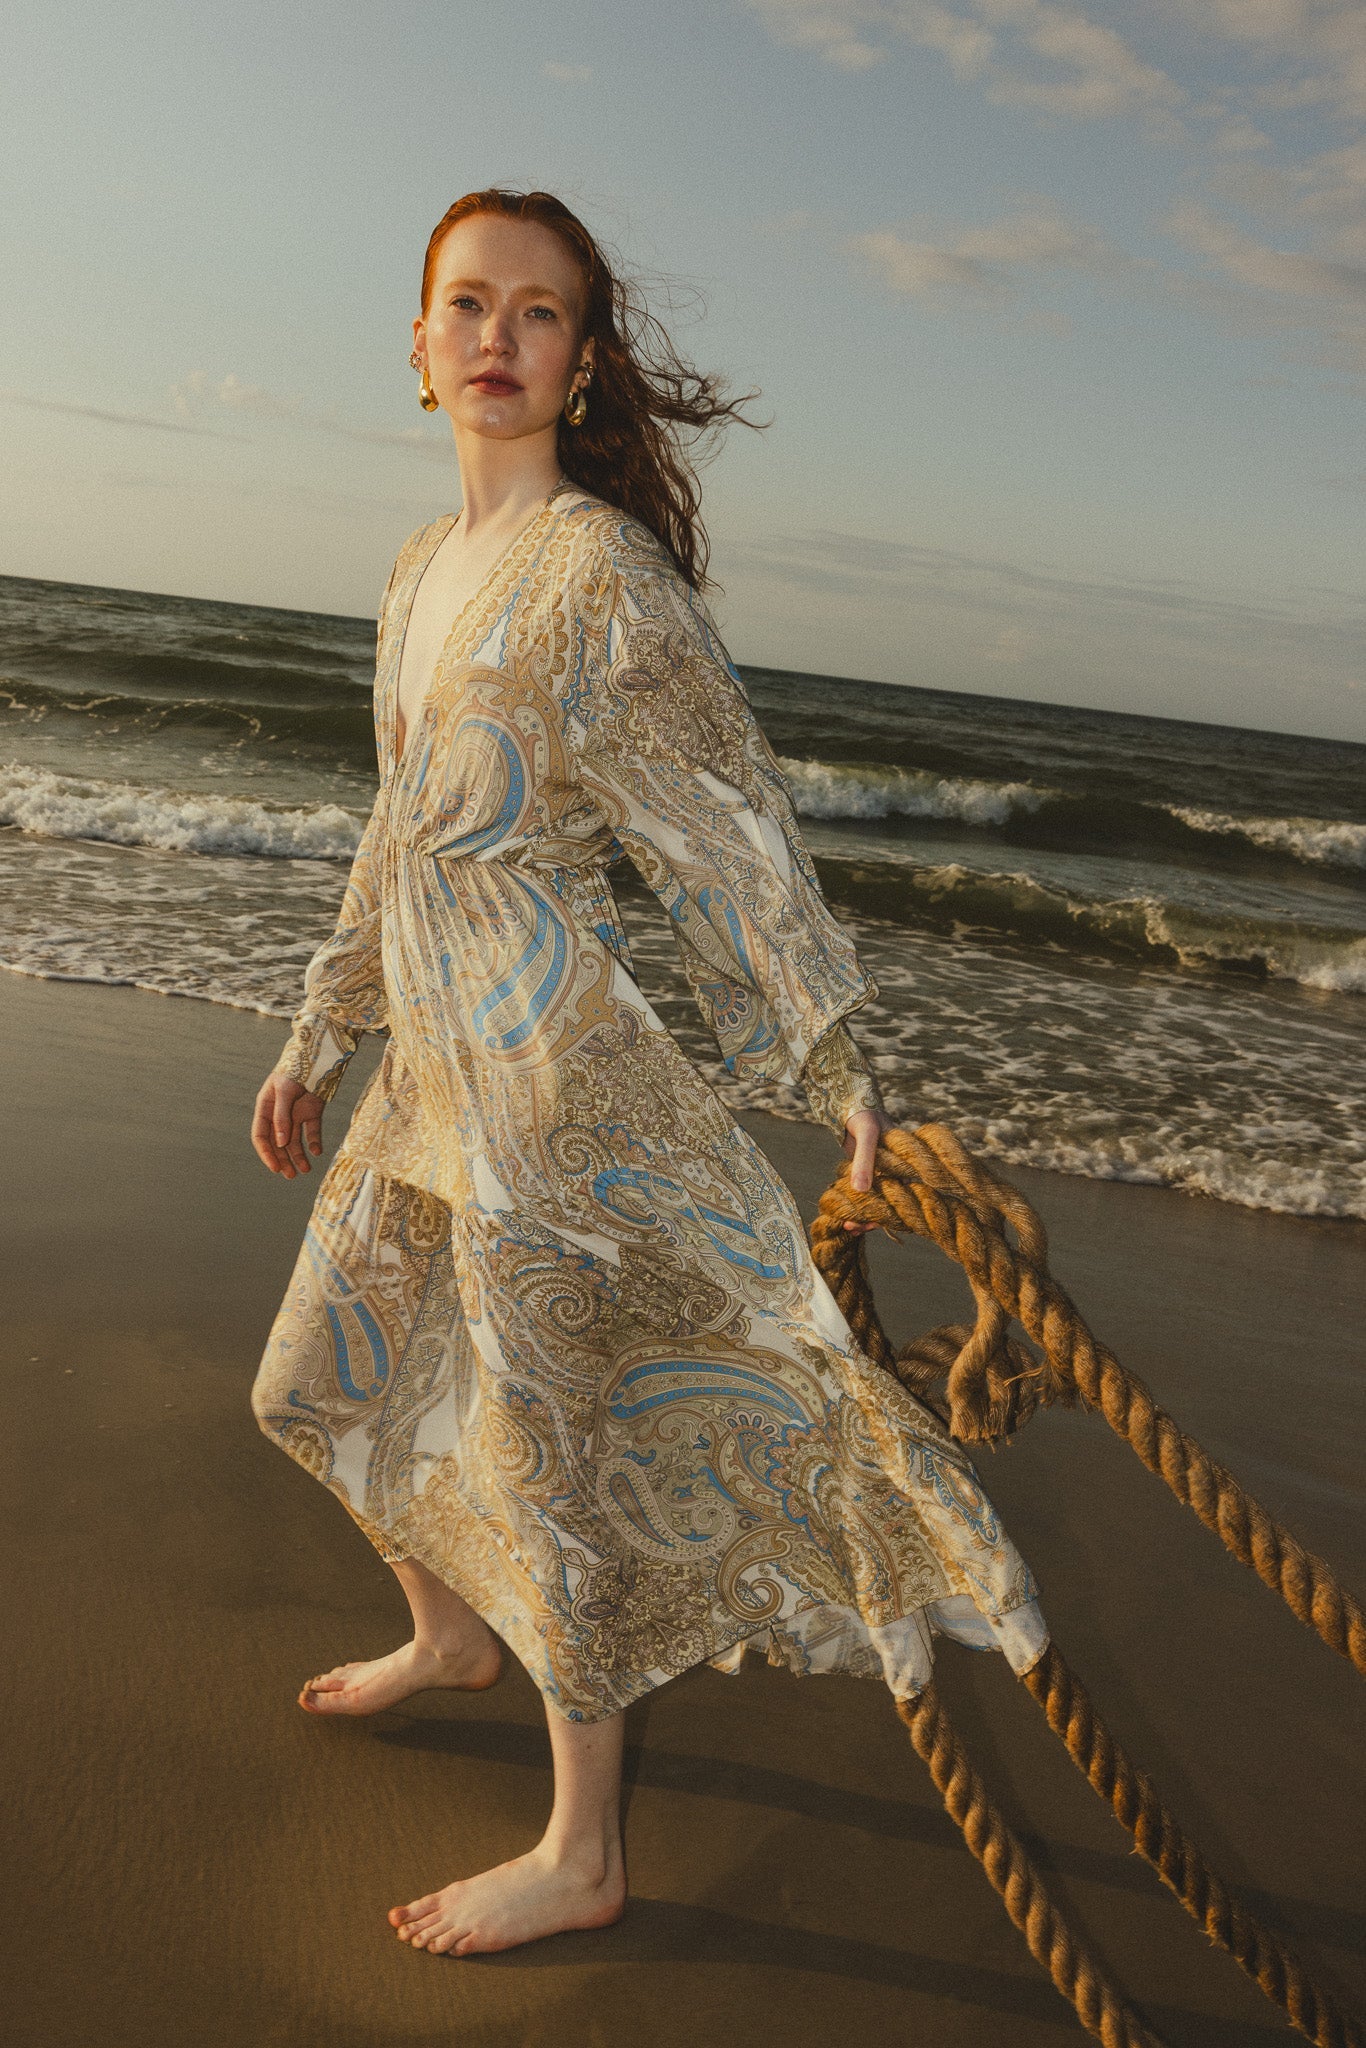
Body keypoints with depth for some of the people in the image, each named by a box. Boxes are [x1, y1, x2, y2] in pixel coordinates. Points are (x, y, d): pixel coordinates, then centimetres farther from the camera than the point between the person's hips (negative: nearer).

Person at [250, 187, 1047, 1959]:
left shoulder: (602, 575, -13)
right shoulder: (424, 570, 11)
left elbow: (736, 829, -13)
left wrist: (837, 1065, -13)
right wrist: (321, 1034, 22)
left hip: (549, 1070, -8)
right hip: (434, 1061, 9)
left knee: (546, 1438, 2)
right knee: (333, 1377, 21)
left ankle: (584, 1855, 22)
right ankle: (452, 1637, 49)